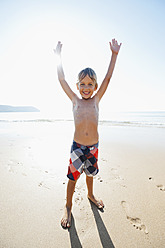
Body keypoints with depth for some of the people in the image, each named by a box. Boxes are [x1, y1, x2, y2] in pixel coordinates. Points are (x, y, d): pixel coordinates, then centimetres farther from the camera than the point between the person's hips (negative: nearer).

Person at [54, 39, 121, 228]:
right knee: (73, 176, 9)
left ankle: (90, 194, 49)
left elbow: (108, 78, -3)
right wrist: (58, 57, 0)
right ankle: (68, 206, 32)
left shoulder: (96, 99, 1)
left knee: (90, 172, 22)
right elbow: (62, 80, -1)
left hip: (93, 146, 2)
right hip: (77, 146, -1)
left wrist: (114, 54, -5)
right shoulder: (75, 100, -1)